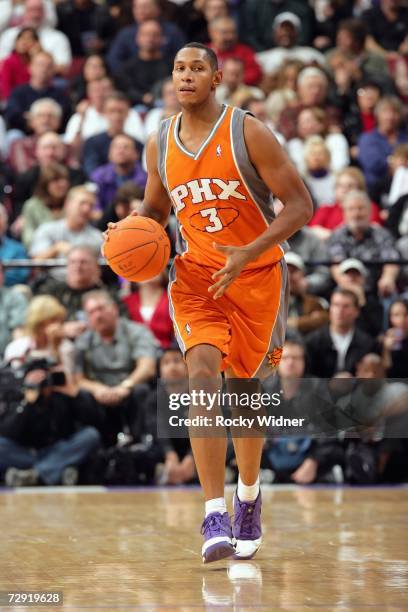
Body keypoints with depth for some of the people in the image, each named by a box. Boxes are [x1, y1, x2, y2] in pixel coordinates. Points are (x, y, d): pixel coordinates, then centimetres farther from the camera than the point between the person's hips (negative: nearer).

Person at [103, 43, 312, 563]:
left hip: (257, 275, -2)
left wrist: (248, 255, -26)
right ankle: (215, 515, -26)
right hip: (196, 275, 2)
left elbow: (299, 205, -14)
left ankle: (249, 494, 38)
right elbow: (154, 211, 18)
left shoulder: (248, 133, -14)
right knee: (202, 372, -21)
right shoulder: (160, 144, 1)